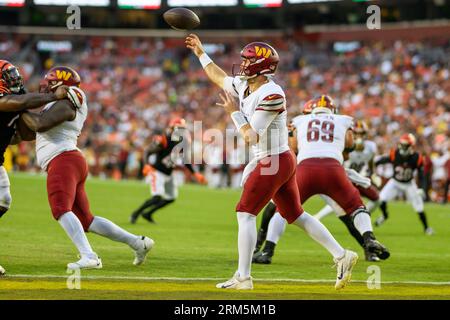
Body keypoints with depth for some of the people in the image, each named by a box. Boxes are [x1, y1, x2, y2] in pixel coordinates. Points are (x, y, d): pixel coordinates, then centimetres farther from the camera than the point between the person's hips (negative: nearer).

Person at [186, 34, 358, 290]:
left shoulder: (272, 95, -20)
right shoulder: (243, 86, 7)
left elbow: (251, 136, -22)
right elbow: (219, 77, 27)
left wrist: (234, 112, -10)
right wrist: (200, 52, 30)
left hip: (274, 162, -9)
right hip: (282, 162, 9)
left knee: (245, 214, -7)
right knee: (297, 215, 11)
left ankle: (243, 277, -5)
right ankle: (342, 255, 11)